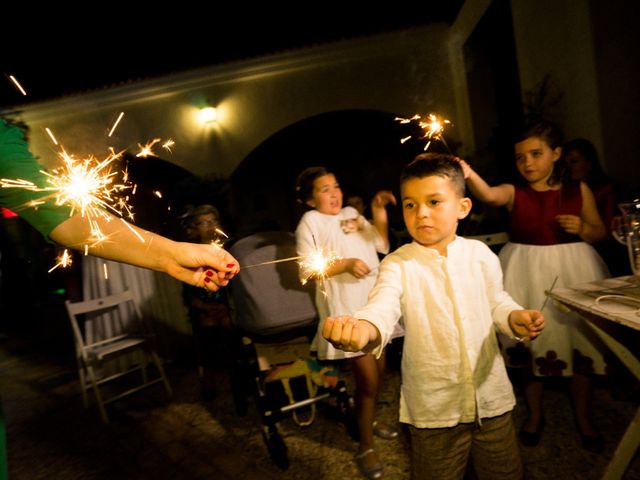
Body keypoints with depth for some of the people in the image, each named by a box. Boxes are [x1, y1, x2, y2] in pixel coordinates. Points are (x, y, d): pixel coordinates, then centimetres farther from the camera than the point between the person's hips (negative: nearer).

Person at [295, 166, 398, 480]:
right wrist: (345, 264, -21)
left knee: (378, 370, 18)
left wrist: (379, 213, -3)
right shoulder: (310, 221, -6)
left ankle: (370, 420, 43)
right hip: (345, 309, -6)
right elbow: (307, 270, -12)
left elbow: (383, 245, 8)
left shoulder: (352, 214, 11)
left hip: (373, 302, 7)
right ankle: (366, 448, 16)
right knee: (368, 378, -5)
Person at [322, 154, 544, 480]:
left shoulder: (480, 254, -3)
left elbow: (496, 303, 10)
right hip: (433, 405, -2)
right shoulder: (398, 265, -14)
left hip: (491, 394, 3)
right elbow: (382, 308, -32)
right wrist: (363, 328, -53)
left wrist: (515, 319, -11)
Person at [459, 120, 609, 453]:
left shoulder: (578, 190, 0)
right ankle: (535, 414, 31)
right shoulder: (514, 193, -5)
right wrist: (467, 174, -49)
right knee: (531, 343, 9)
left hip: (572, 270, 1)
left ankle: (583, 418, 34)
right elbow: (488, 195, -29)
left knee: (579, 344, 10)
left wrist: (582, 229, -13)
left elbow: (600, 232, 10)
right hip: (528, 274, -1)